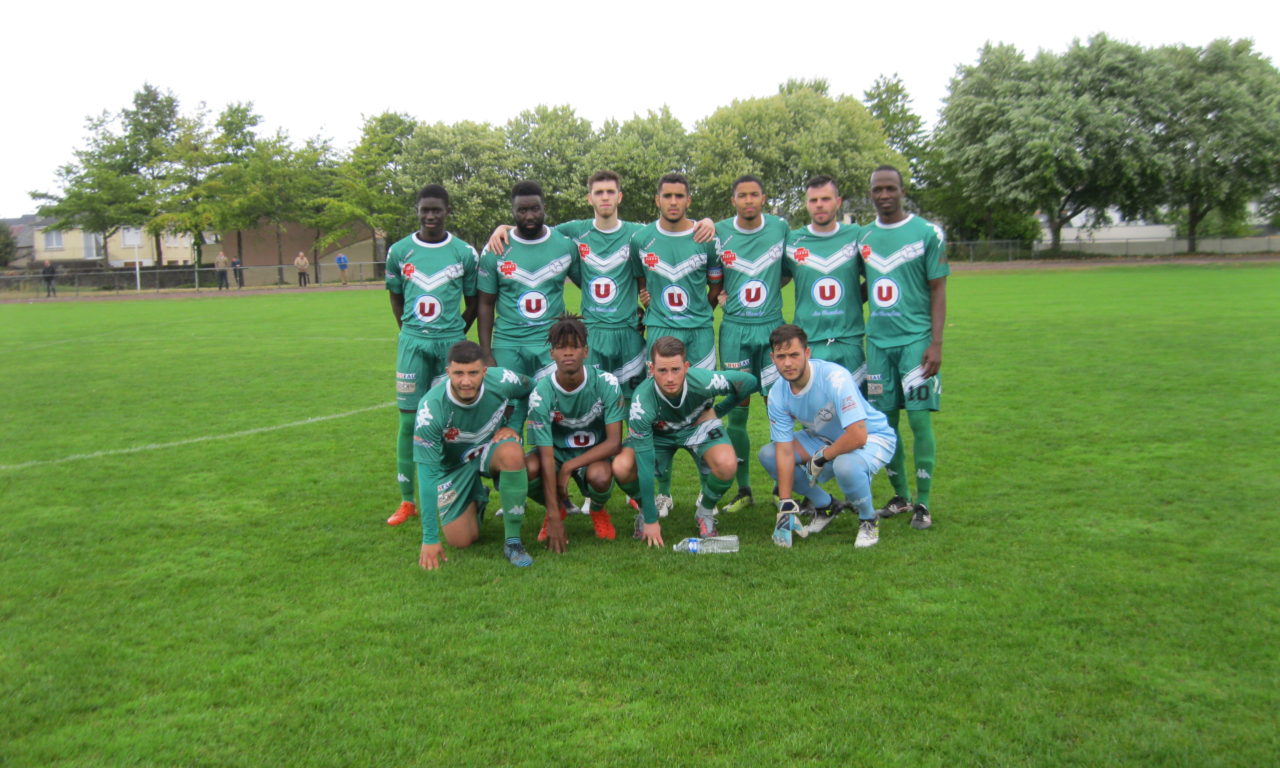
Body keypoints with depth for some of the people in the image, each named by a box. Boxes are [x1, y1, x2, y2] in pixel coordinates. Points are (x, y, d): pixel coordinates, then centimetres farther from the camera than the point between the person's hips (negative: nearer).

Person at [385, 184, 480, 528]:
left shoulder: (465, 253, 1)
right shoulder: (399, 251, 4)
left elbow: (473, 303, 9)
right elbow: (396, 297, 15)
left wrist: (455, 335, 3)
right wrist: (410, 331, 9)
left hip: (451, 342, -1)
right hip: (413, 342, 1)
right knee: (408, 419, 0)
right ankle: (407, 501, 10)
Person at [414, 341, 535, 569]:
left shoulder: (502, 381, -25)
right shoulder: (431, 409, -32)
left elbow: (531, 390, 2)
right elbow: (427, 474, -28)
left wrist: (512, 426, -13)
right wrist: (430, 540, -27)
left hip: (492, 448, 1)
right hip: (454, 465, 0)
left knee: (512, 454, -36)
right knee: (461, 540, -8)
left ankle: (513, 540, -20)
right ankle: (477, 501, 28)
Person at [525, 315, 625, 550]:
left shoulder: (607, 384, -20)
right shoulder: (541, 395, -20)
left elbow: (614, 442, -17)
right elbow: (547, 456, -23)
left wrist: (569, 466, -27)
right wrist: (554, 517, -27)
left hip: (595, 454, -1)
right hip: (557, 451, 1)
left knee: (600, 475, -36)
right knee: (527, 468, -32)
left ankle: (598, 510, 4)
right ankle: (557, 508, 3)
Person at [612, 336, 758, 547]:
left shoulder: (704, 381, -33)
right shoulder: (642, 401, -35)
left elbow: (750, 382, -12)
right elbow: (644, 464, -32)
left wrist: (716, 412, -3)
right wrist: (651, 520, -29)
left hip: (698, 426, 1)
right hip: (657, 433, 0)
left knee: (727, 464, -31)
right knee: (622, 467, -29)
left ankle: (705, 512, 2)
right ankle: (645, 512, 4)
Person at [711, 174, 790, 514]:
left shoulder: (780, 228, 2)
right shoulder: (719, 232, 0)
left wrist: (767, 291, 2)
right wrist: (721, 295, -5)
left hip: (772, 327, 0)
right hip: (735, 329, 0)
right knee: (737, 410, 3)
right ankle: (743, 490, 13)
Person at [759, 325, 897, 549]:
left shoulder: (834, 377, -32)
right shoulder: (777, 395, -13)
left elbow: (858, 436, -38)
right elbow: (785, 451, -14)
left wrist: (821, 458, -22)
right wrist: (786, 506, -18)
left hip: (872, 436, -6)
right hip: (824, 439, 6)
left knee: (845, 465, -39)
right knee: (767, 453, -9)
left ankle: (868, 520, -5)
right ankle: (825, 506, 11)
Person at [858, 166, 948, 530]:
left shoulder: (927, 233, -2)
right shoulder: (864, 237, 10)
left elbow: (938, 290, -3)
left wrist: (936, 343, -10)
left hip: (916, 339, -4)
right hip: (878, 340, 4)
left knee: (919, 418, -6)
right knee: (885, 421, 7)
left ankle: (923, 503, 6)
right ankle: (901, 495, 21)